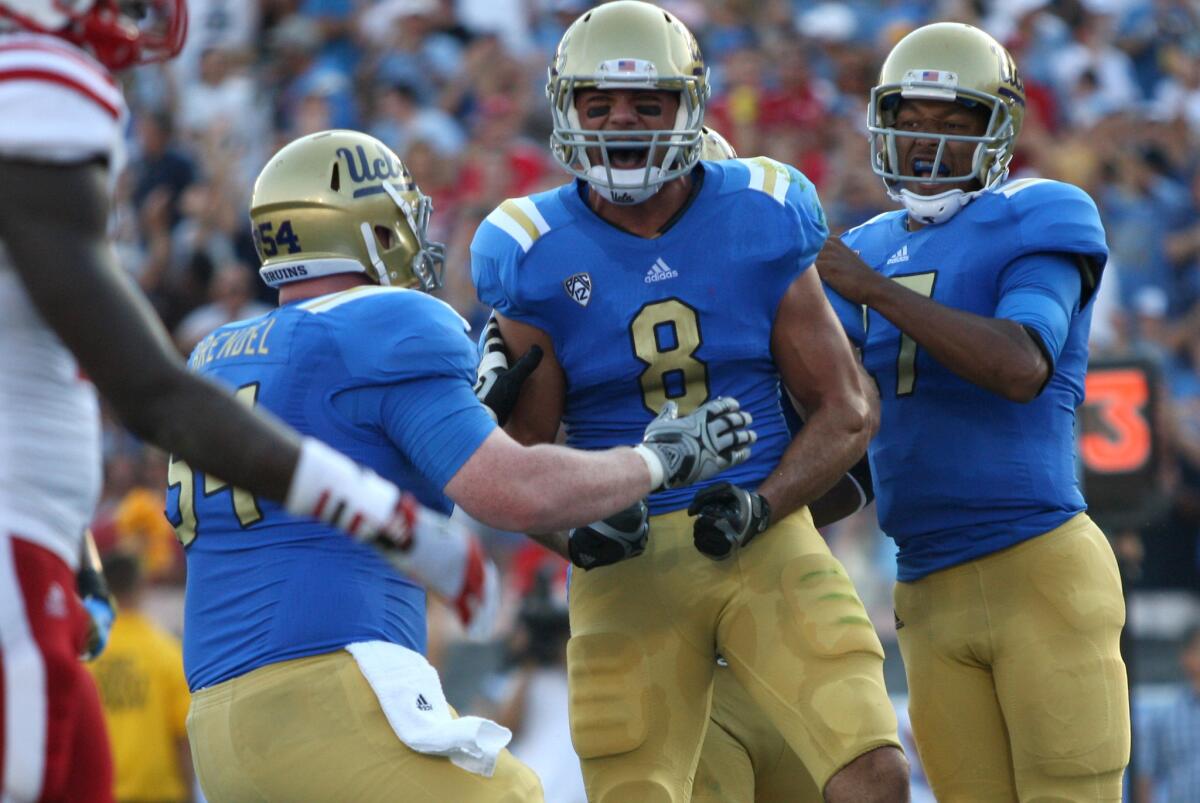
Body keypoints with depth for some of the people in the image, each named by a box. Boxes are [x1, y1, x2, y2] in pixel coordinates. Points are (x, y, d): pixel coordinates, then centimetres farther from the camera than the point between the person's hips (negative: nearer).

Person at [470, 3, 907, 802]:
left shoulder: (759, 223, 0)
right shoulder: (536, 258, -3)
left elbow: (846, 410, 3)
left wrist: (759, 505, -14)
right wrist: (575, 530, -21)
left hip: (767, 547, 0)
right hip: (629, 569, 0)